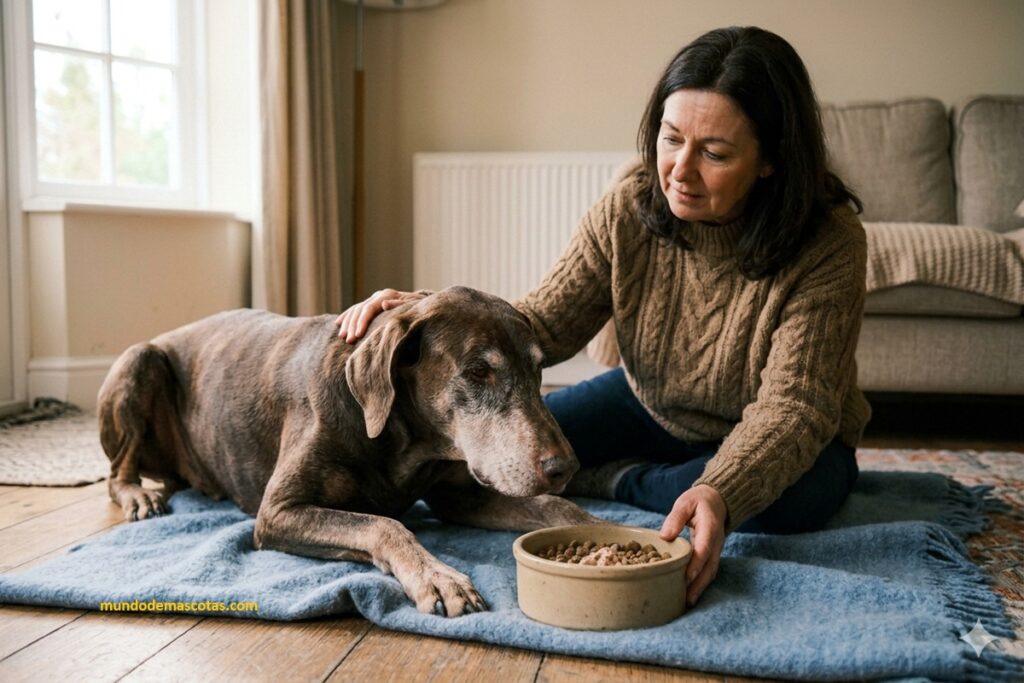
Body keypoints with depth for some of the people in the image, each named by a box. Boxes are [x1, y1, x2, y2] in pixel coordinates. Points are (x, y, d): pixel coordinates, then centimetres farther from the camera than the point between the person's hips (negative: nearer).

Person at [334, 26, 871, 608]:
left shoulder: (830, 245, -30)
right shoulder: (628, 211, -18)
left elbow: (792, 407, -35)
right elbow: (545, 324, -14)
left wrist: (718, 494, -55)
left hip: (776, 442, -1)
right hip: (653, 406, 2)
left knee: (796, 497, -37)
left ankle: (614, 482, -15)